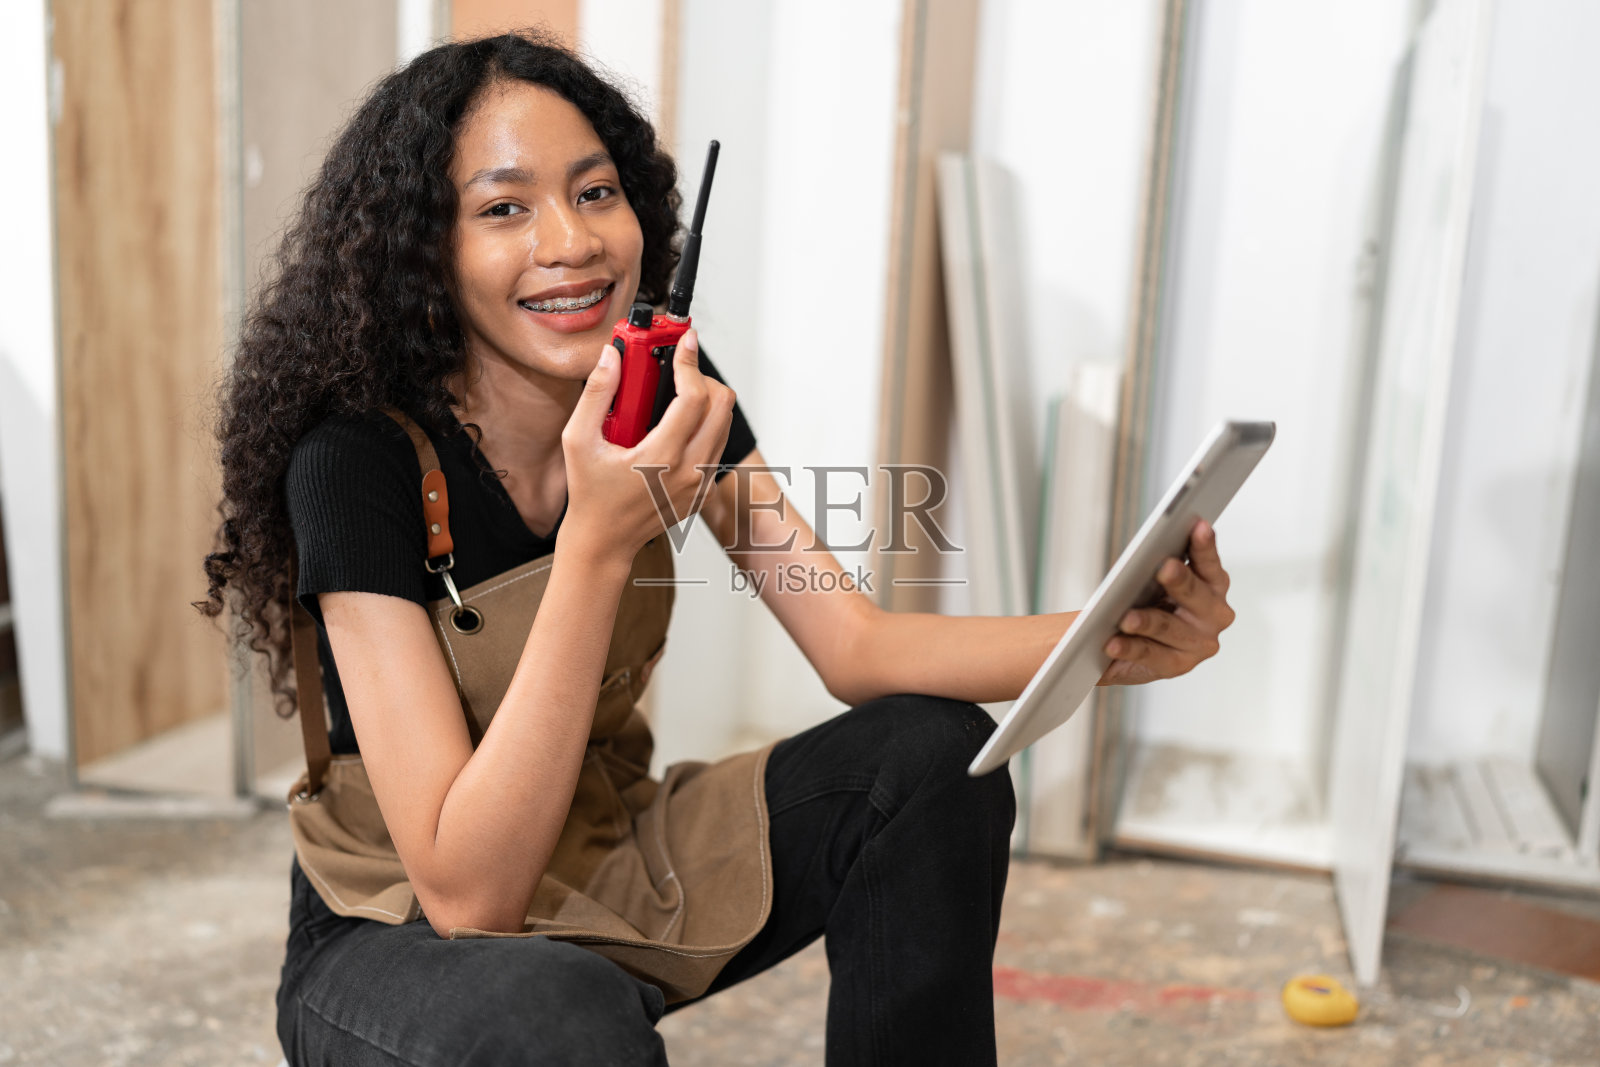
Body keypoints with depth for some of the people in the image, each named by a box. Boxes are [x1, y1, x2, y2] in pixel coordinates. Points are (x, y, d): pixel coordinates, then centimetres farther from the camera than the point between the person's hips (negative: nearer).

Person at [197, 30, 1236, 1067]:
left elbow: (858, 647, -12)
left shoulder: (671, 394, -7)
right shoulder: (359, 462, -24)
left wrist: (1116, 638, -29)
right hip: (400, 940, -5)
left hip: (603, 868, 6)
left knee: (934, 754, -14)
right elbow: (466, 894, -29)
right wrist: (599, 543, -37)